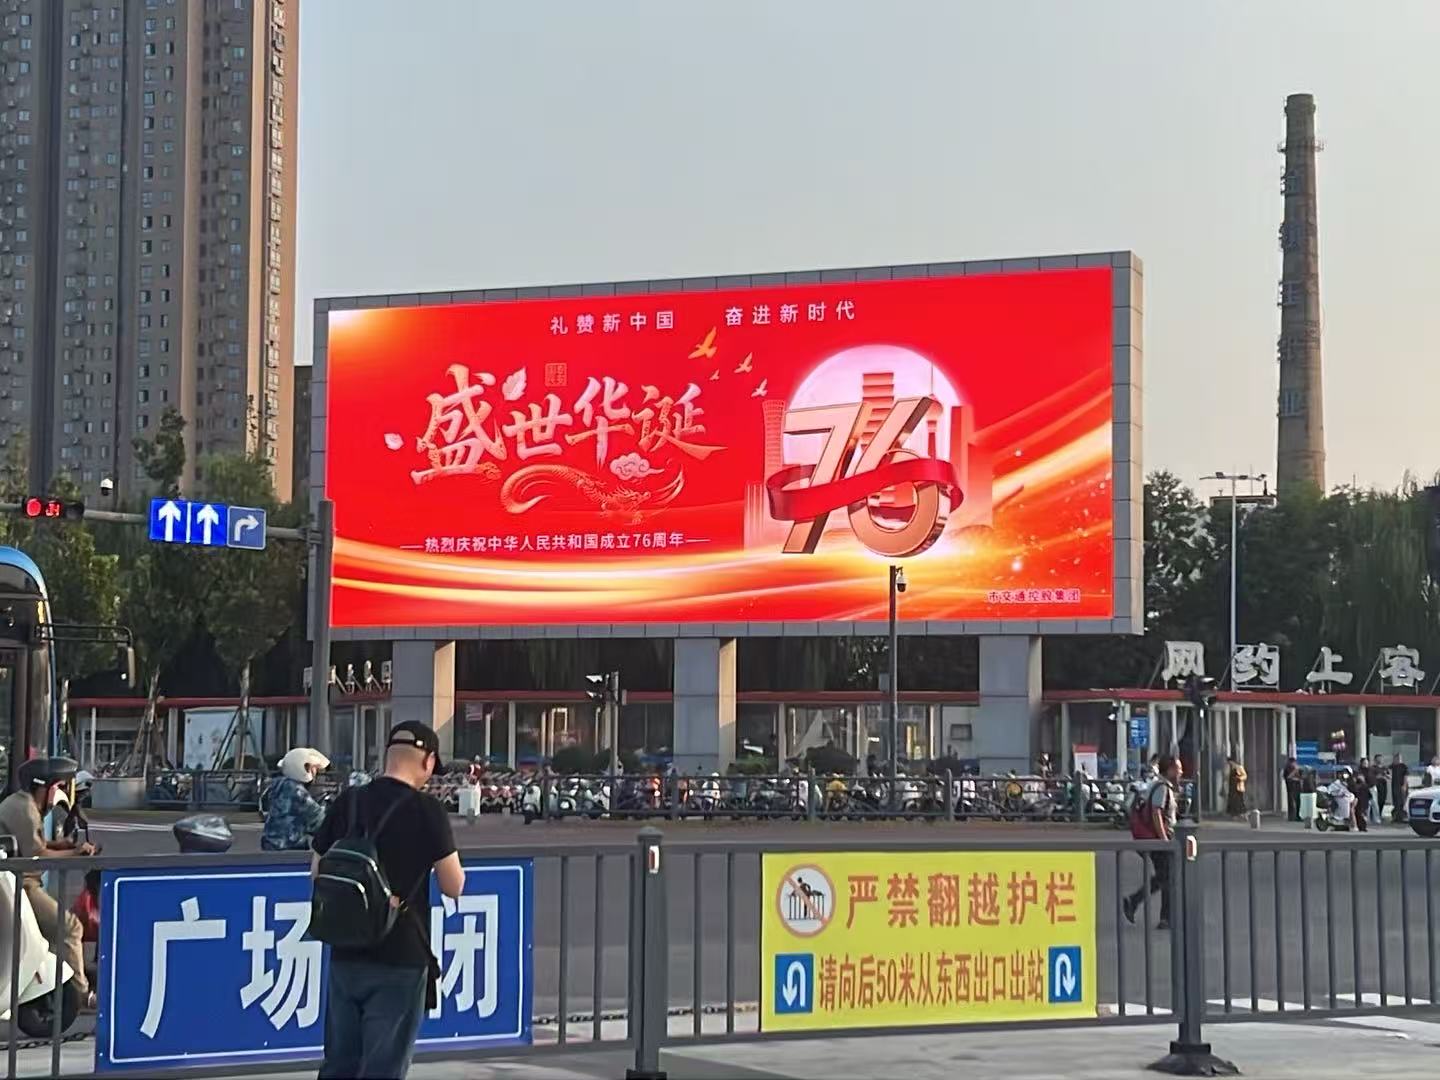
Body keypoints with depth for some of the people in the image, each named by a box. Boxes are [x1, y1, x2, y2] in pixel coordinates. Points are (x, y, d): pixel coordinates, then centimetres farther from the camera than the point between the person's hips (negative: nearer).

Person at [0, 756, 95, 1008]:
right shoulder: (24, 809, -17)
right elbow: (36, 855, -22)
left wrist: (61, 844, 7)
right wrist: (74, 852, -14)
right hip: (21, 884, -11)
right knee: (69, 927, -14)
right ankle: (80, 992, -14)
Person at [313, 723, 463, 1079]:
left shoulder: (347, 802, 4)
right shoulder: (426, 810, -11)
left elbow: (317, 872, 12)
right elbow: (454, 887, -6)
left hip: (345, 955, 5)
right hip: (400, 959, -5)